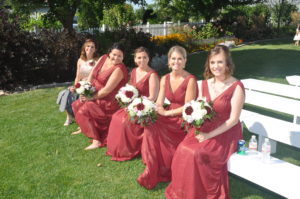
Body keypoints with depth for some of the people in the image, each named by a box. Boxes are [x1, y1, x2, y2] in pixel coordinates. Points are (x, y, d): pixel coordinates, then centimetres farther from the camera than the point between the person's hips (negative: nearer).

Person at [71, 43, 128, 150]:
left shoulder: (119, 69, -24)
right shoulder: (103, 58, -2)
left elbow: (107, 90, -25)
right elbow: (91, 75, 3)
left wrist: (91, 98, -16)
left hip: (108, 102, -8)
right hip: (95, 95, 8)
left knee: (83, 111, -20)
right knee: (76, 105, 14)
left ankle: (96, 141, -17)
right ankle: (84, 128, 35)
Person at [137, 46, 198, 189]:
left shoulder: (190, 80, -14)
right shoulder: (165, 79, 5)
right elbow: (159, 104, 2)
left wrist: (166, 113, -19)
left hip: (185, 120, -5)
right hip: (169, 116, 5)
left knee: (153, 128, -25)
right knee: (150, 125, -22)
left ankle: (153, 173, -7)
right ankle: (152, 170, -11)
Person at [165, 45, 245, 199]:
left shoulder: (236, 87, -11)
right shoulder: (204, 84, 7)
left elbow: (233, 119, -13)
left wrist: (209, 135, -18)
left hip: (226, 134, -5)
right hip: (204, 129, 5)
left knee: (197, 154, -27)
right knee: (182, 150, -21)